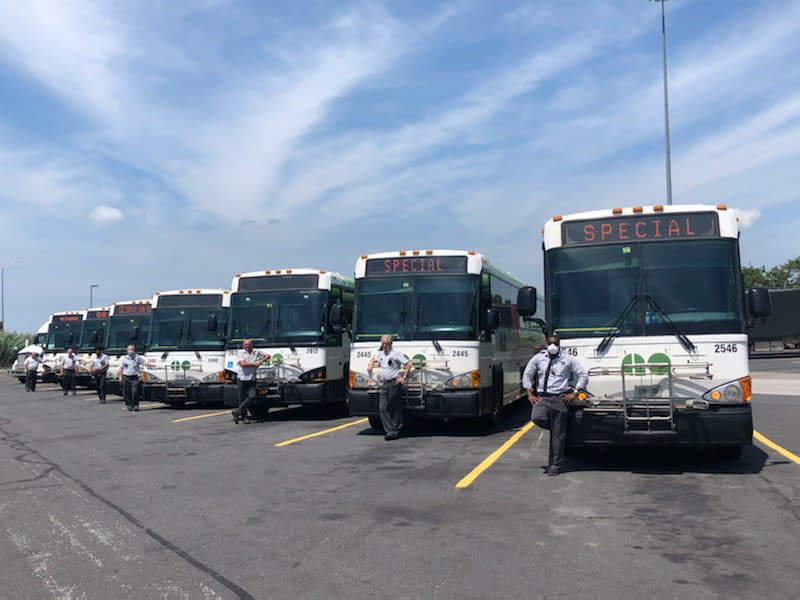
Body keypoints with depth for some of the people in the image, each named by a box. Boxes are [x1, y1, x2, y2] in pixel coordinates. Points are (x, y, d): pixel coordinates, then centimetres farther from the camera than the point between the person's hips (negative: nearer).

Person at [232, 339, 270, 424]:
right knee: (242, 398, 1)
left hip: (251, 379, 3)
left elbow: (268, 356, 20)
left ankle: (237, 412, -4)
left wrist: (262, 361, 1)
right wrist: (255, 364, -9)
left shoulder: (256, 353, 12)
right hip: (242, 379, -2)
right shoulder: (241, 353, 2)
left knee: (252, 396, -14)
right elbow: (243, 363, -13)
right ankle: (244, 417, 13)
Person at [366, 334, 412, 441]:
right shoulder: (380, 353, 13)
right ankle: (390, 431, -3)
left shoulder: (396, 354, -7)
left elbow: (408, 364, -8)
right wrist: (370, 366, 17)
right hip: (384, 384, 7)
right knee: (382, 408, -3)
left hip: (394, 383, -7)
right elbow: (373, 358, 34)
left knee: (395, 408, -2)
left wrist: (403, 377, -11)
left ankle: (396, 430, 5)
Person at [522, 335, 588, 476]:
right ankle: (556, 427, 7)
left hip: (560, 398, -2)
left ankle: (555, 465, 6)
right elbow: (527, 375, 13)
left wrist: (574, 393, -4)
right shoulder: (538, 358, 8)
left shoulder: (568, 359, 4)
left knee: (558, 434, -3)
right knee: (536, 417, -27)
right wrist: (530, 394, 2)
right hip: (542, 397, 2)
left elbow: (583, 375, 5)